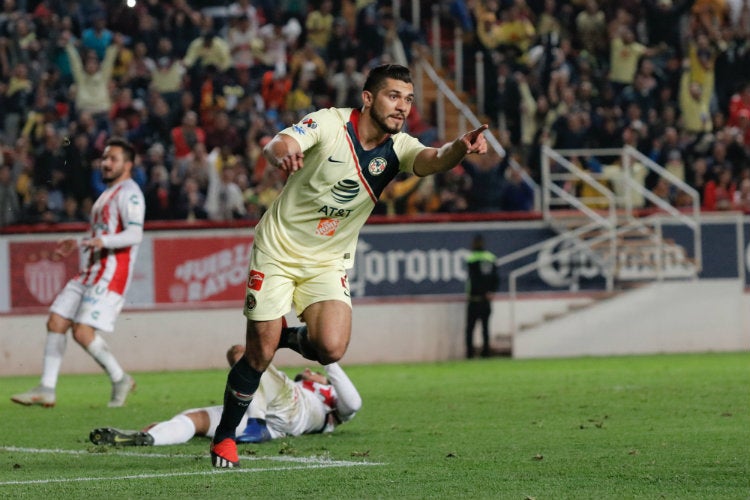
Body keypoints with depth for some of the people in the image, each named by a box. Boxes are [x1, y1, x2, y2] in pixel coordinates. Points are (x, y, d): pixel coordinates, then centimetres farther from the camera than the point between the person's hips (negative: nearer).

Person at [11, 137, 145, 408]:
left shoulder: (128, 193, -8)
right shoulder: (108, 194, 23)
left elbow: (134, 234, -21)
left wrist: (104, 241, -35)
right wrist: (78, 243, 24)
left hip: (112, 272, -10)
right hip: (92, 270, 10)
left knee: (83, 332, -17)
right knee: (56, 322, 2)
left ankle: (120, 380, 2)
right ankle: (46, 390, 5)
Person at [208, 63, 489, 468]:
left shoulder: (397, 147, -8)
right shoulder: (330, 123, -16)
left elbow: (433, 160, -28)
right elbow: (277, 144, -30)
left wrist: (462, 147, -51)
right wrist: (281, 153, -55)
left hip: (328, 263, 3)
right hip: (278, 250, -3)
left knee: (331, 349, -20)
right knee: (260, 355, -5)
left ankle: (290, 337, 15)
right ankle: (224, 436, 17)